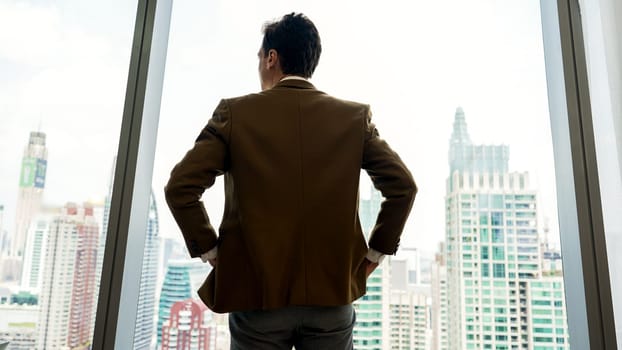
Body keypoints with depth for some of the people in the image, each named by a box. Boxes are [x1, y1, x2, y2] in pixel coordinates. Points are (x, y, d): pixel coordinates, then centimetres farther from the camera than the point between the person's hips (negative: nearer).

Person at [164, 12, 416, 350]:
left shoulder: (234, 112, -4)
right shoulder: (355, 116, 1)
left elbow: (180, 187, -7)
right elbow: (403, 185, -2)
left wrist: (209, 248, 4)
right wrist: (375, 251, 6)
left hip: (256, 294, -1)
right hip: (334, 293, 2)